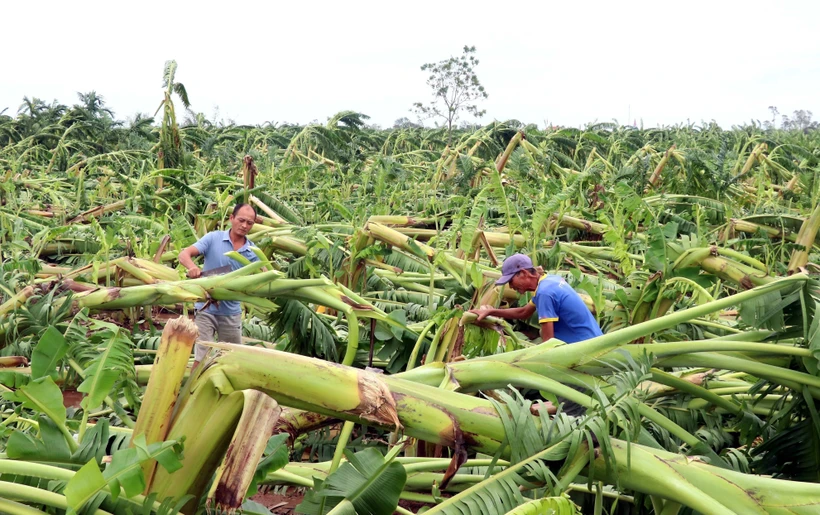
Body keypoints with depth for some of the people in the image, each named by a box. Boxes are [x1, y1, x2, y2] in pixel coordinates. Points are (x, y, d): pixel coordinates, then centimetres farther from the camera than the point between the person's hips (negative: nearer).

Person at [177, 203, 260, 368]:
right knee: (202, 356, -6)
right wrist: (192, 267, -33)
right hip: (207, 307, -3)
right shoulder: (213, 238, -7)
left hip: (232, 310, 4)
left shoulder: (252, 251, 0)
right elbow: (184, 254, -12)